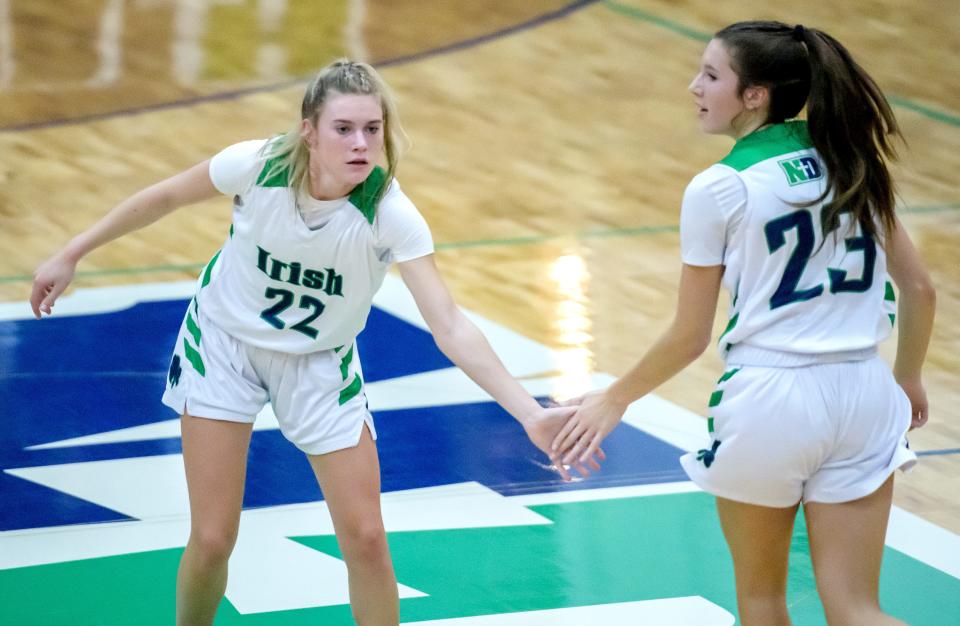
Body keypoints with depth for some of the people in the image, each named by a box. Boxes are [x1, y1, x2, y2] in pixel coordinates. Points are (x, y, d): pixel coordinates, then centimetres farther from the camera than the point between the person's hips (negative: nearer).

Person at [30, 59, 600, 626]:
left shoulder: (391, 215, -29)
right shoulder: (258, 164, -28)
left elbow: (450, 328, -33)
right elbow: (166, 197, -8)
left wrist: (532, 415, -45)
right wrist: (71, 255, 0)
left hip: (319, 363, 0)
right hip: (224, 341, 0)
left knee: (366, 538, -4)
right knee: (212, 539, -4)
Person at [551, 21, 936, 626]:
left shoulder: (718, 190, -9)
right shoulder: (853, 161, 5)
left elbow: (689, 338, -4)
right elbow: (918, 288, 10)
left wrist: (615, 400, 11)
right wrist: (907, 379, 26)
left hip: (769, 399, -4)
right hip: (864, 396, 4)